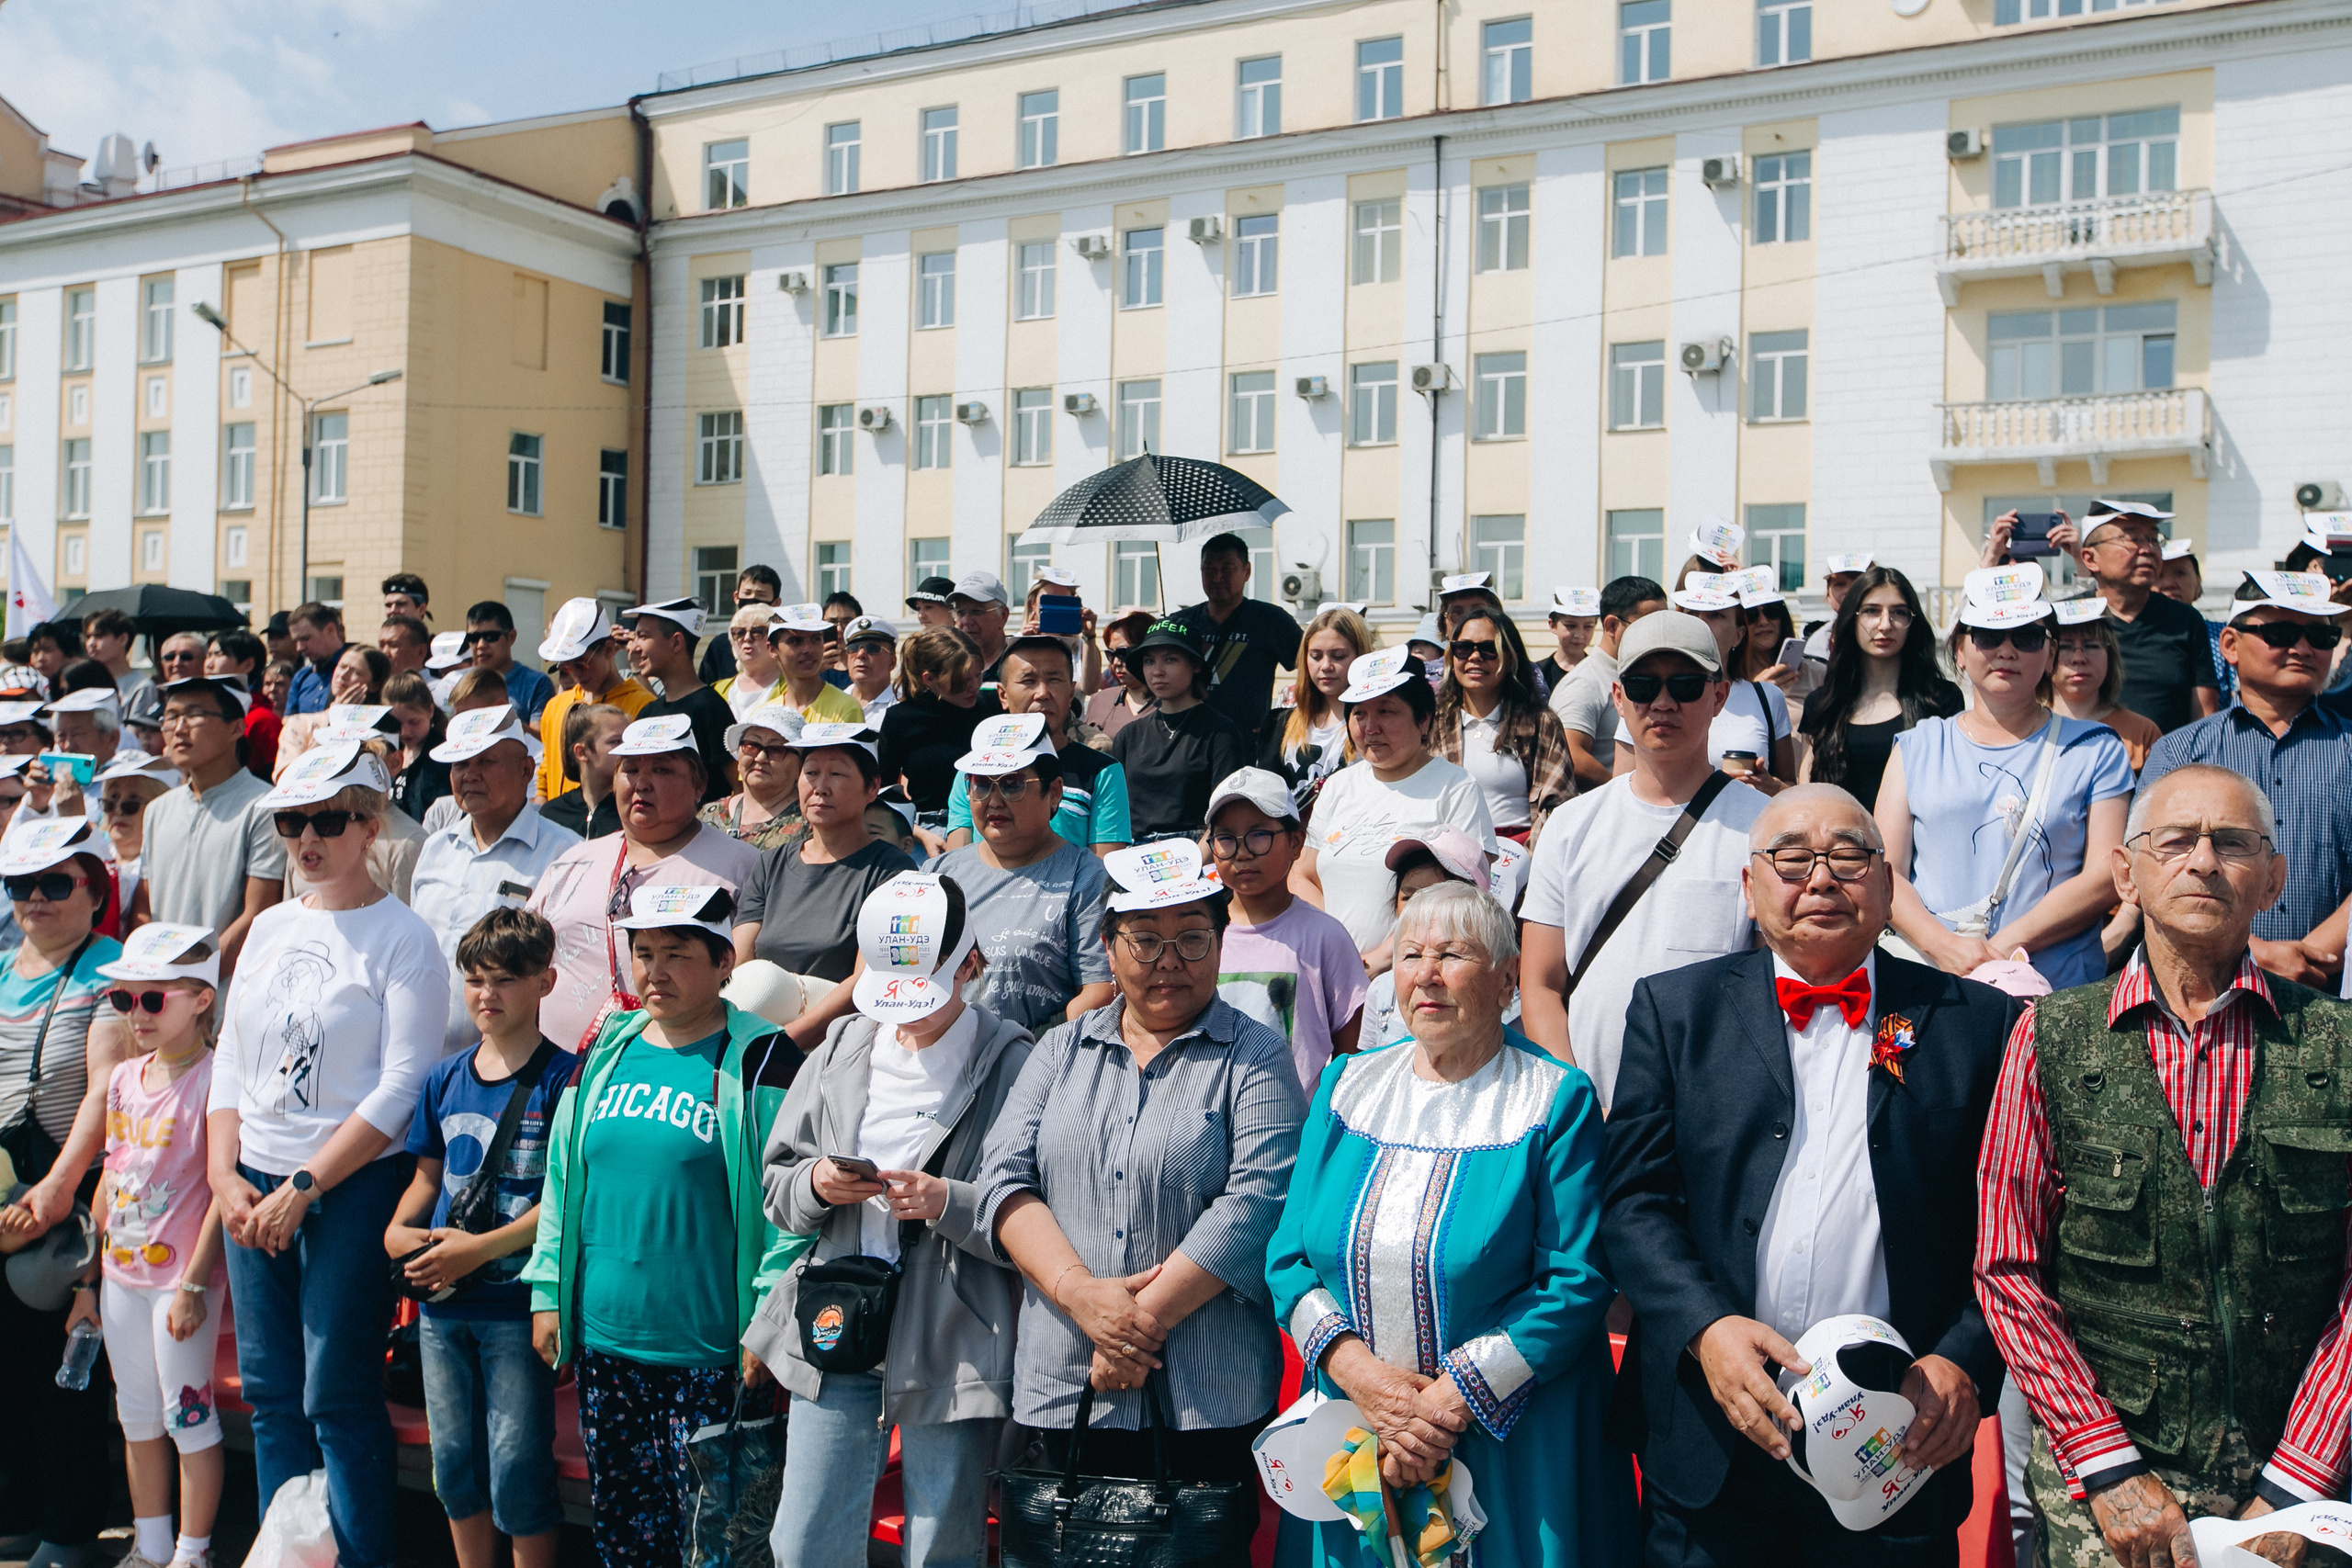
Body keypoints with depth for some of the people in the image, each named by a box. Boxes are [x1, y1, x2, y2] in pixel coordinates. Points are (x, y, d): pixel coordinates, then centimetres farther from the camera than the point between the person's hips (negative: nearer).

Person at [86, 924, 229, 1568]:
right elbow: (110, 1178, 15)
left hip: (183, 1277, -7)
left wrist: (193, 1284, -18)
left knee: (188, 1415, 2)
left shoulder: (213, 1080, -15)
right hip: (122, 1272, 8)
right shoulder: (125, 1077, 8)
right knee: (137, 1415, 16)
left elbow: (223, 1191, -17)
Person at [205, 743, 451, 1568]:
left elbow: (401, 1089, -14)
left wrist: (303, 1187, -15)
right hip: (255, 1190, 6)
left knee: (337, 1399, -2)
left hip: (353, 1187, -6)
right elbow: (230, 1062, 14)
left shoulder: (402, 937, -8)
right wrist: (227, 1179, 2)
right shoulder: (271, 926, 12)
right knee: (269, 1390, 12)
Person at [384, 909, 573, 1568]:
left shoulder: (563, 1077, -10)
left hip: (517, 1304, -6)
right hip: (442, 1302, 6)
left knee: (517, 1470, -2)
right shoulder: (445, 1079, 8)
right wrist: (397, 1230, 0)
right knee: (454, 1460, 16)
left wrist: (480, 1249, -18)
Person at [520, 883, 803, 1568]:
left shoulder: (760, 1060, -9)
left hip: (708, 1353, -5)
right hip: (603, 1340, 6)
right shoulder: (605, 1049, 9)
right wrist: (548, 1292, 12)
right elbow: (560, 1174, 15)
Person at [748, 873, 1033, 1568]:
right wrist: (815, 1184, -9)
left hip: (953, 1346, -4)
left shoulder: (1011, 1065, -8)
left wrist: (950, 1204, -23)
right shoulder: (841, 1050, 9)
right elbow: (776, 1182, 13)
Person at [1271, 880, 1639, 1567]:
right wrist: (1355, 1370, -13)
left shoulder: (1559, 1102, -6)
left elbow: (1576, 1284, -12)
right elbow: (1289, 1256, 3)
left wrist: (1449, 1403, -16)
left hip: (1507, 1451, -3)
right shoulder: (1346, 1085, 5)